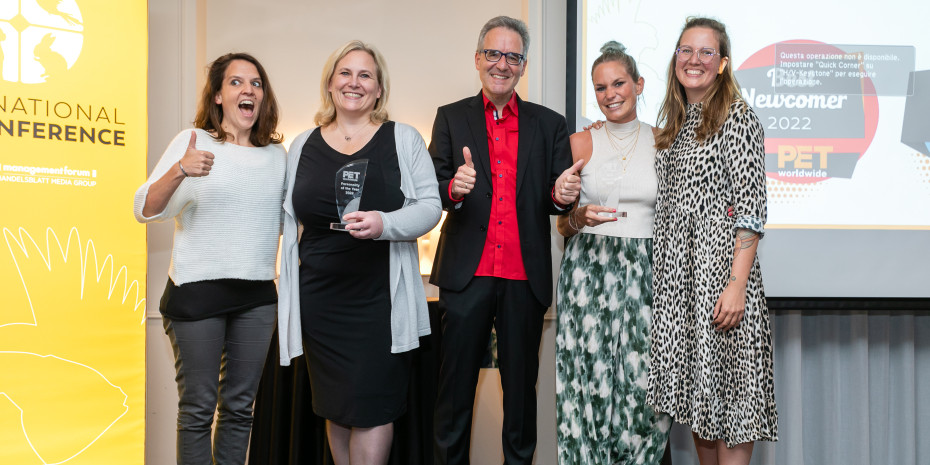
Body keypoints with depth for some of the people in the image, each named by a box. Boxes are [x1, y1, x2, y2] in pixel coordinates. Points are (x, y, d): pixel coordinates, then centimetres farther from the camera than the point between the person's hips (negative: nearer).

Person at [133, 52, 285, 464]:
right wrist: (179, 171, -26)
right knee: (198, 407, 3)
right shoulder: (193, 141, -2)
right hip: (197, 290, -4)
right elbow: (145, 210, -9)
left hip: (257, 294, 4)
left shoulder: (276, 154, 11)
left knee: (240, 406, 11)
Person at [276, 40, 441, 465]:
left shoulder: (403, 139, 2)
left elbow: (429, 206, -3)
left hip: (380, 297, -3)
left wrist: (384, 224, -21)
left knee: (372, 403, -3)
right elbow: (287, 216, 17)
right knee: (334, 404, 11)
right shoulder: (303, 146, 10)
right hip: (320, 298, 3)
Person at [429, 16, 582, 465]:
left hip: (525, 277, 1)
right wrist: (454, 188, -24)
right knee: (454, 388, 5)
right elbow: (434, 190, -2)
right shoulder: (451, 118, 8)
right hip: (467, 275, -1)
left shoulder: (549, 124, 10)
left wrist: (561, 195, -18)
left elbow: (557, 198, 6)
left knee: (521, 389, 11)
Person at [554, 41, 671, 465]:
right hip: (588, 271, -1)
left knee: (642, 383, -2)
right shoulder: (580, 143, 5)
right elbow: (562, 225, 8)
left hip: (644, 274, 1)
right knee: (590, 378, -2)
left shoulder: (661, 143, 8)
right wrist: (580, 217, -14)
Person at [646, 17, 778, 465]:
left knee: (727, 389, -2)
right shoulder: (673, 120, 16)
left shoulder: (737, 116, -5)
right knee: (695, 391, 12)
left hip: (719, 264, -7)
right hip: (675, 272, 7)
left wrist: (737, 284, -20)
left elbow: (750, 209, -12)